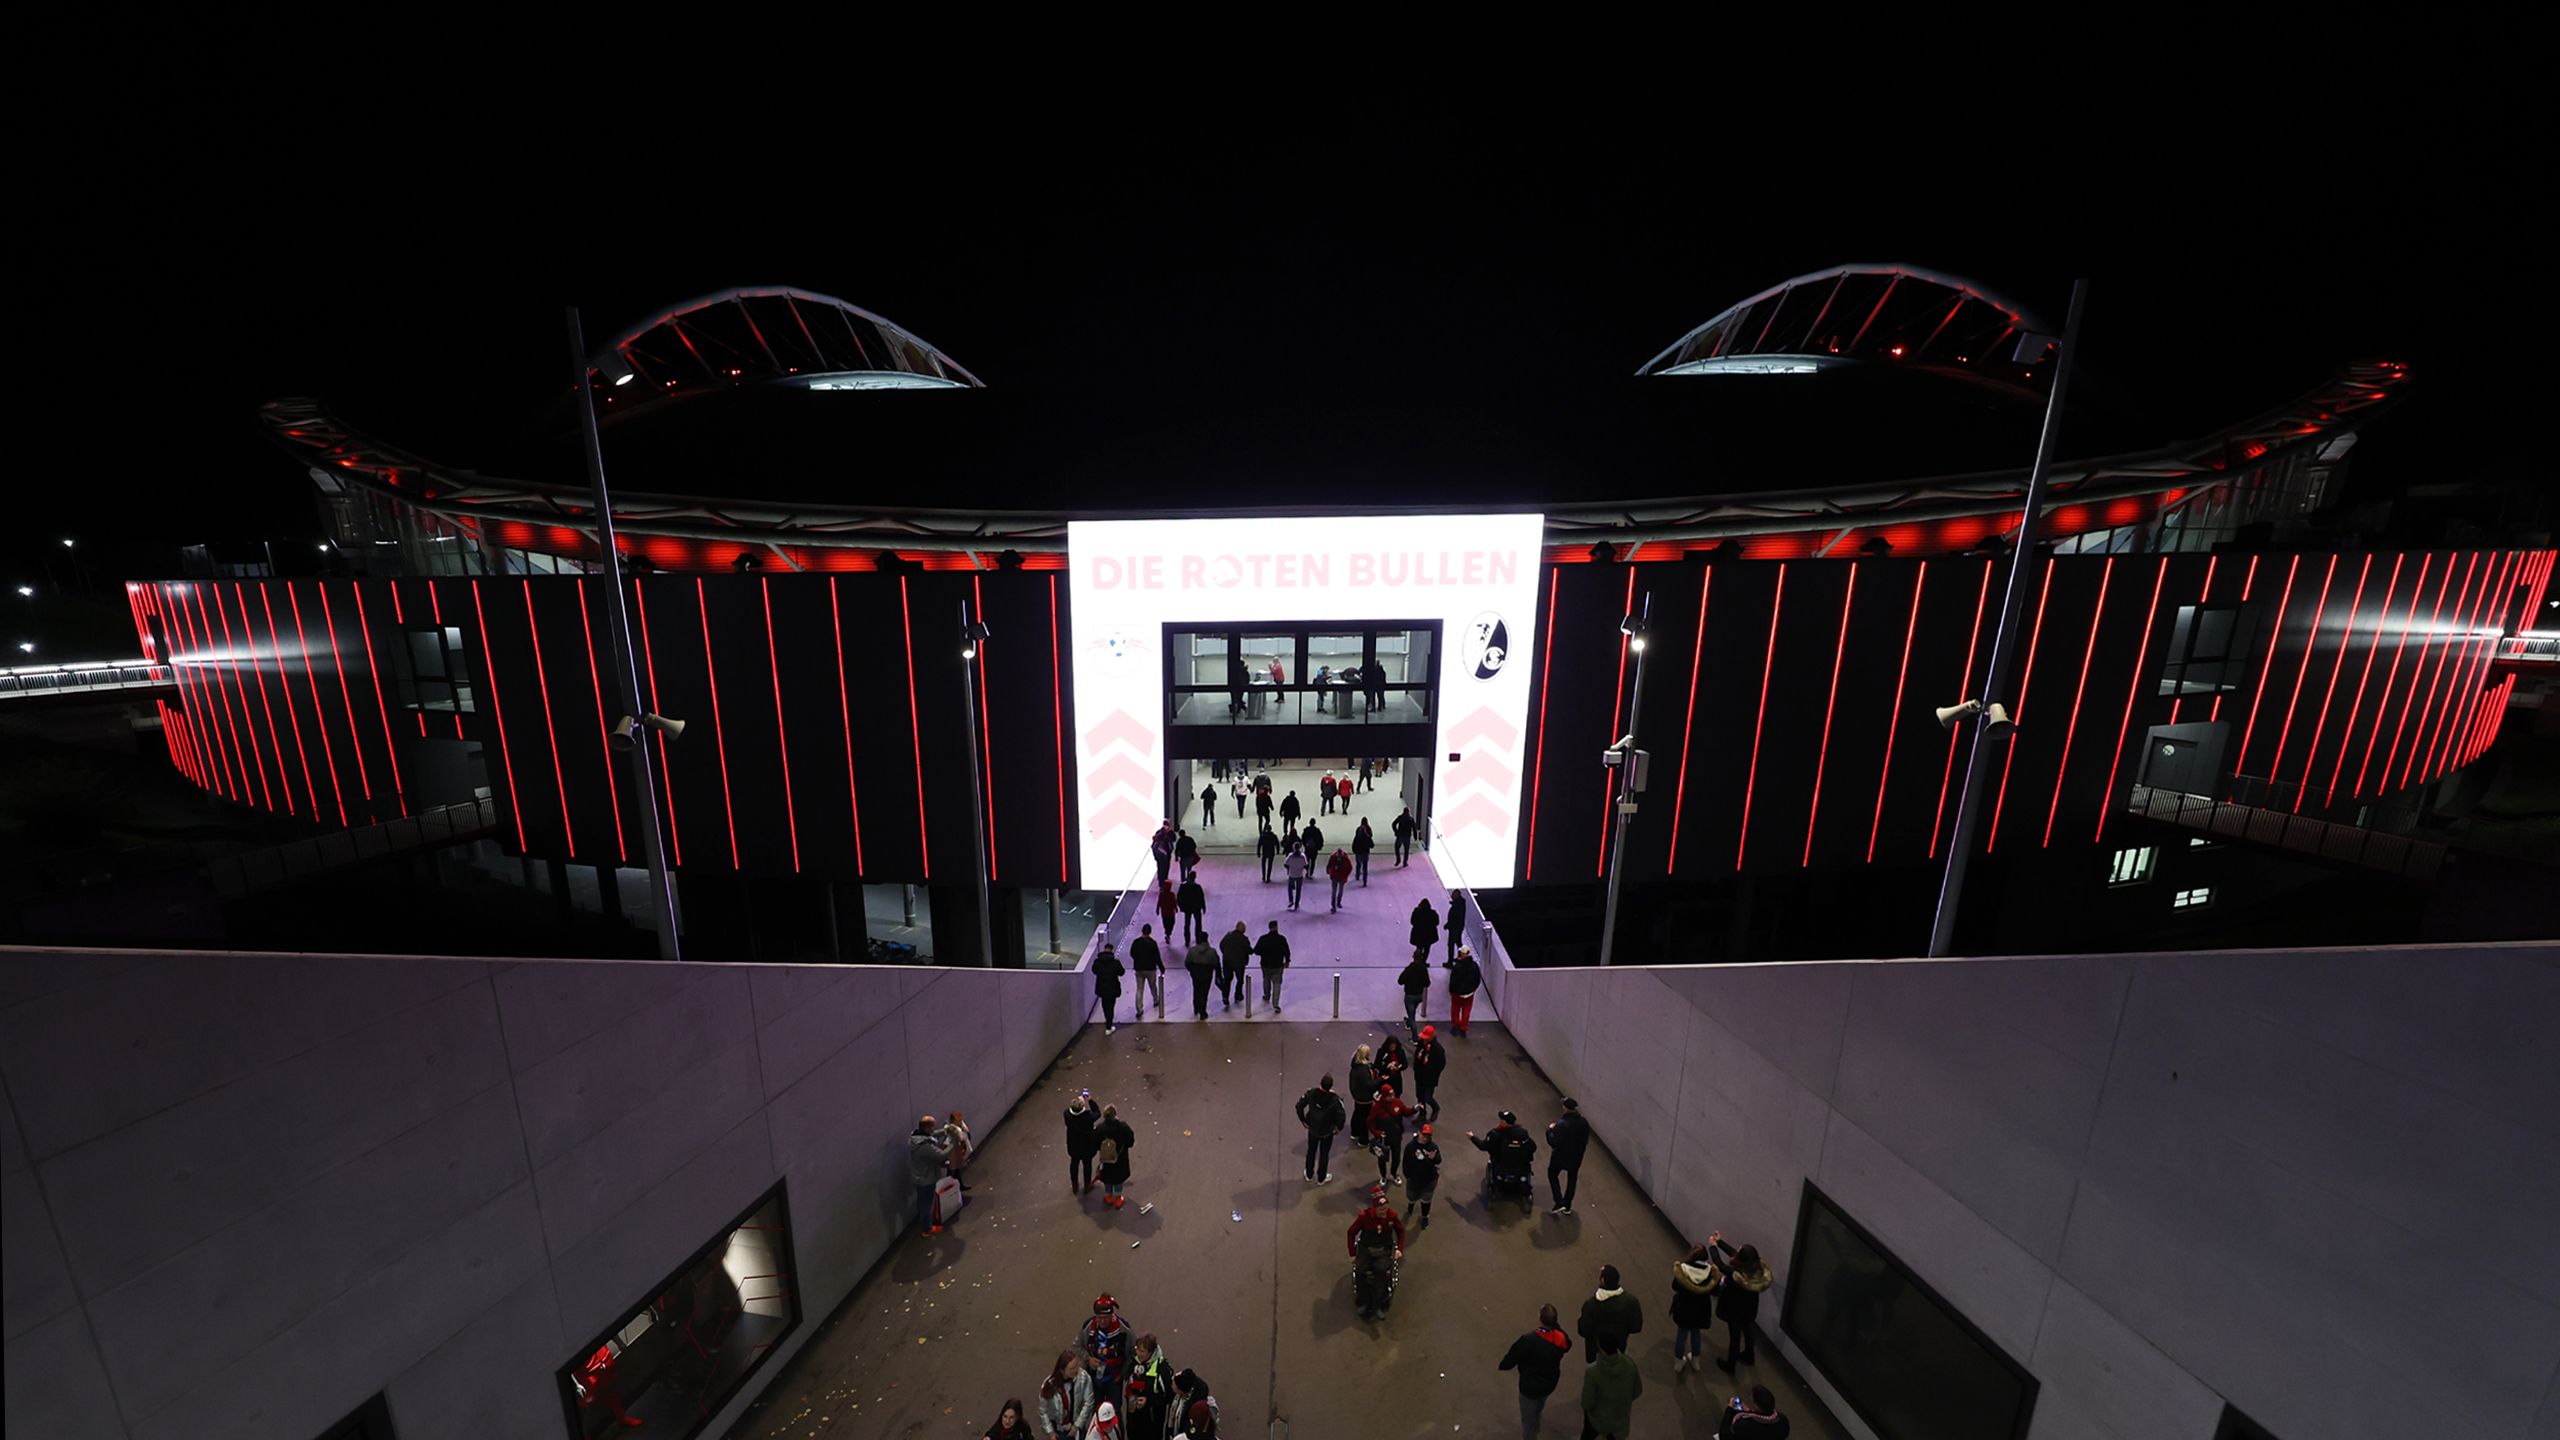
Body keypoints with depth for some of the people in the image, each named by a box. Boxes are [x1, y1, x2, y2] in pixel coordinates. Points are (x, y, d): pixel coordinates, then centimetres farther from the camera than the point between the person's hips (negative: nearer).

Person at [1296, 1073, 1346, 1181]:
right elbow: (1341, 1116, -27)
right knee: (1324, 1154, 22)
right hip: (1327, 1132, -2)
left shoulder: (1311, 1093, -23)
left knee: (1311, 1151, 26)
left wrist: (1303, 1120, 1)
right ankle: (1321, 1178, 40)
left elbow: (1299, 1106, -15)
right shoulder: (1335, 1099, -30)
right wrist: (1339, 1128, -6)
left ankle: (1309, 1175, 45)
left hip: (1312, 1129, 2)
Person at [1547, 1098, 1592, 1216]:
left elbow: (1554, 1143, -29)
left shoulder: (1562, 1124, -31)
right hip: (1576, 1156, 5)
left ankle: (1559, 1203, 14)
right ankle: (1567, 1207, 34)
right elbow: (1585, 1141, 0)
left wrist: (1550, 1130, -14)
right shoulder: (1584, 1123, -14)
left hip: (1560, 1156, -4)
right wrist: (1579, 1152, 17)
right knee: (1572, 1180, 24)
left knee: (1552, 1175, 21)